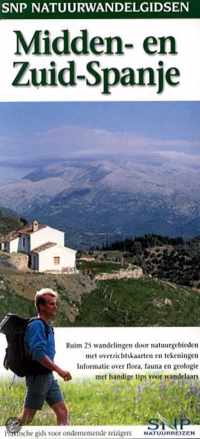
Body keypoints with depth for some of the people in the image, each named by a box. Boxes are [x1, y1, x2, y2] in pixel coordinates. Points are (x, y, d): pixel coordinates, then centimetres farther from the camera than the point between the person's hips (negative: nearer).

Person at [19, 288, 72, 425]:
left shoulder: (47, 327, 12)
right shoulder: (36, 325, -17)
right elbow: (38, 354, -26)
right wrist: (59, 370, -26)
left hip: (48, 376, 9)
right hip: (38, 377, -9)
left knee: (63, 412, 4)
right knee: (27, 417, 1)